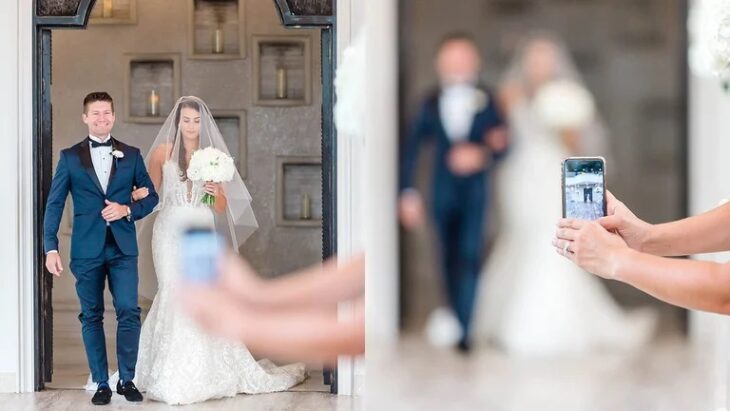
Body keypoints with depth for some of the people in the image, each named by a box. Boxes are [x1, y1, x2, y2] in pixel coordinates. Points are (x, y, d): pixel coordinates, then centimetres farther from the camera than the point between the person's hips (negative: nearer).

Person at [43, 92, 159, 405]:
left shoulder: (131, 155, 9)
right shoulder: (70, 157, 5)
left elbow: (151, 196, 13)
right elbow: (54, 204, 3)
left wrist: (128, 210, -7)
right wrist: (50, 247, -5)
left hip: (123, 248, 0)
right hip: (87, 249, 0)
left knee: (129, 312, -8)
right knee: (91, 317, 5)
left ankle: (127, 380, 6)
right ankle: (101, 383, 14)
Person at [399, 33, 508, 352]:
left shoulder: (487, 103, -3)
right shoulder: (431, 105, -1)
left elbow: (500, 145, 0)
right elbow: (411, 149, 1)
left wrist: (483, 155, -22)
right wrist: (408, 192, -4)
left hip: (475, 192, -2)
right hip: (443, 192, 2)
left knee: (470, 256, -13)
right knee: (449, 259, 11)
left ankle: (464, 329, -13)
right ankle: (457, 320, 26)